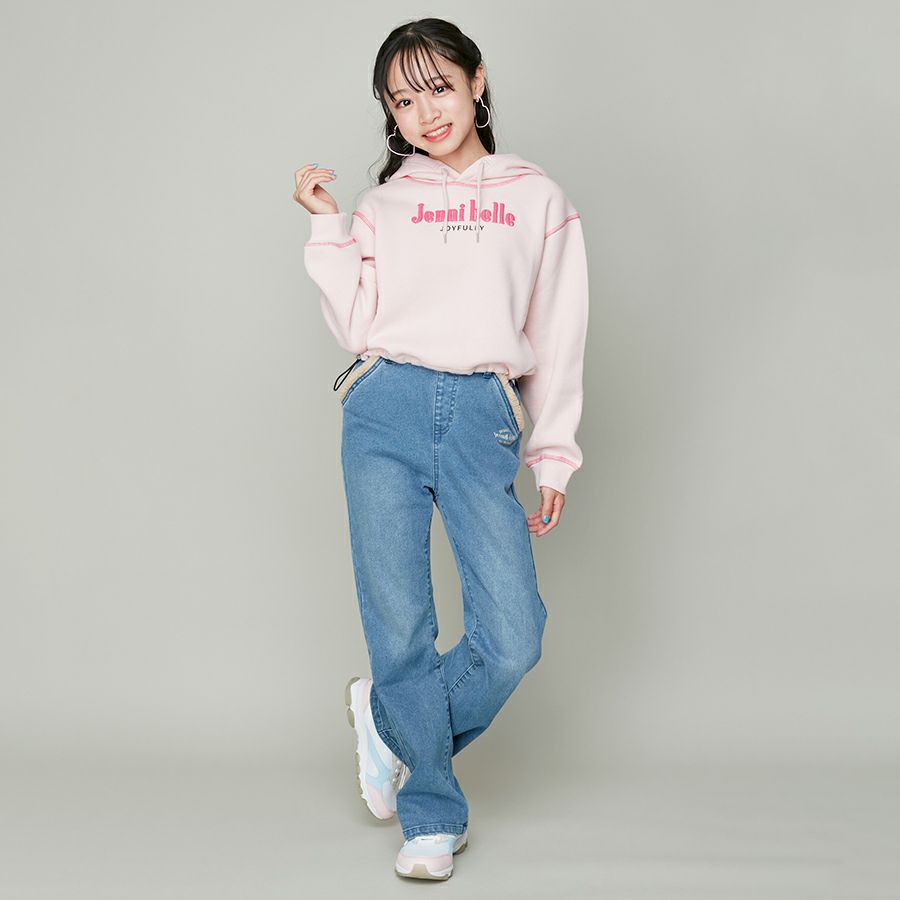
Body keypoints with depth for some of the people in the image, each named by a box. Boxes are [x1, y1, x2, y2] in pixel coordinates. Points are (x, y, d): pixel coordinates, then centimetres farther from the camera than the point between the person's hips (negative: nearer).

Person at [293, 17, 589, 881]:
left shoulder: (538, 199, 14)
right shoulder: (383, 204, 16)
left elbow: (558, 336, 13)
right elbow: (357, 326, 7)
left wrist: (553, 454, 9)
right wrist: (325, 224, 3)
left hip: (482, 421, 0)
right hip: (386, 411, 0)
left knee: (513, 639, -8)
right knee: (401, 625, 0)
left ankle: (388, 715, 21)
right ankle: (432, 814, 17)